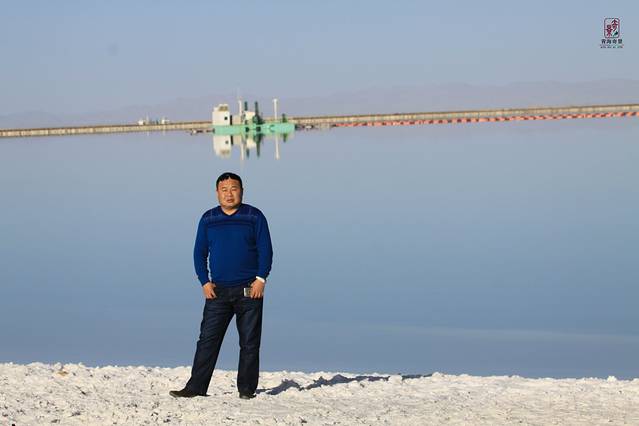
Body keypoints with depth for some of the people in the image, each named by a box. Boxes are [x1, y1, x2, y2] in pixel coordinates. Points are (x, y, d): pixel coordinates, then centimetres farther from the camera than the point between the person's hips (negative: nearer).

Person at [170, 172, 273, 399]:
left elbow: (265, 250, 0)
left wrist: (261, 279, -11)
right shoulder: (208, 219, 9)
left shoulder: (254, 217, 2)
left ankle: (246, 389, 9)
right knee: (208, 340, -3)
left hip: (249, 291, -2)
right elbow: (199, 253, 11)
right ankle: (195, 387, -2)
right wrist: (205, 282, -1)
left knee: (249, 342, 2)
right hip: (218, 291, 2)